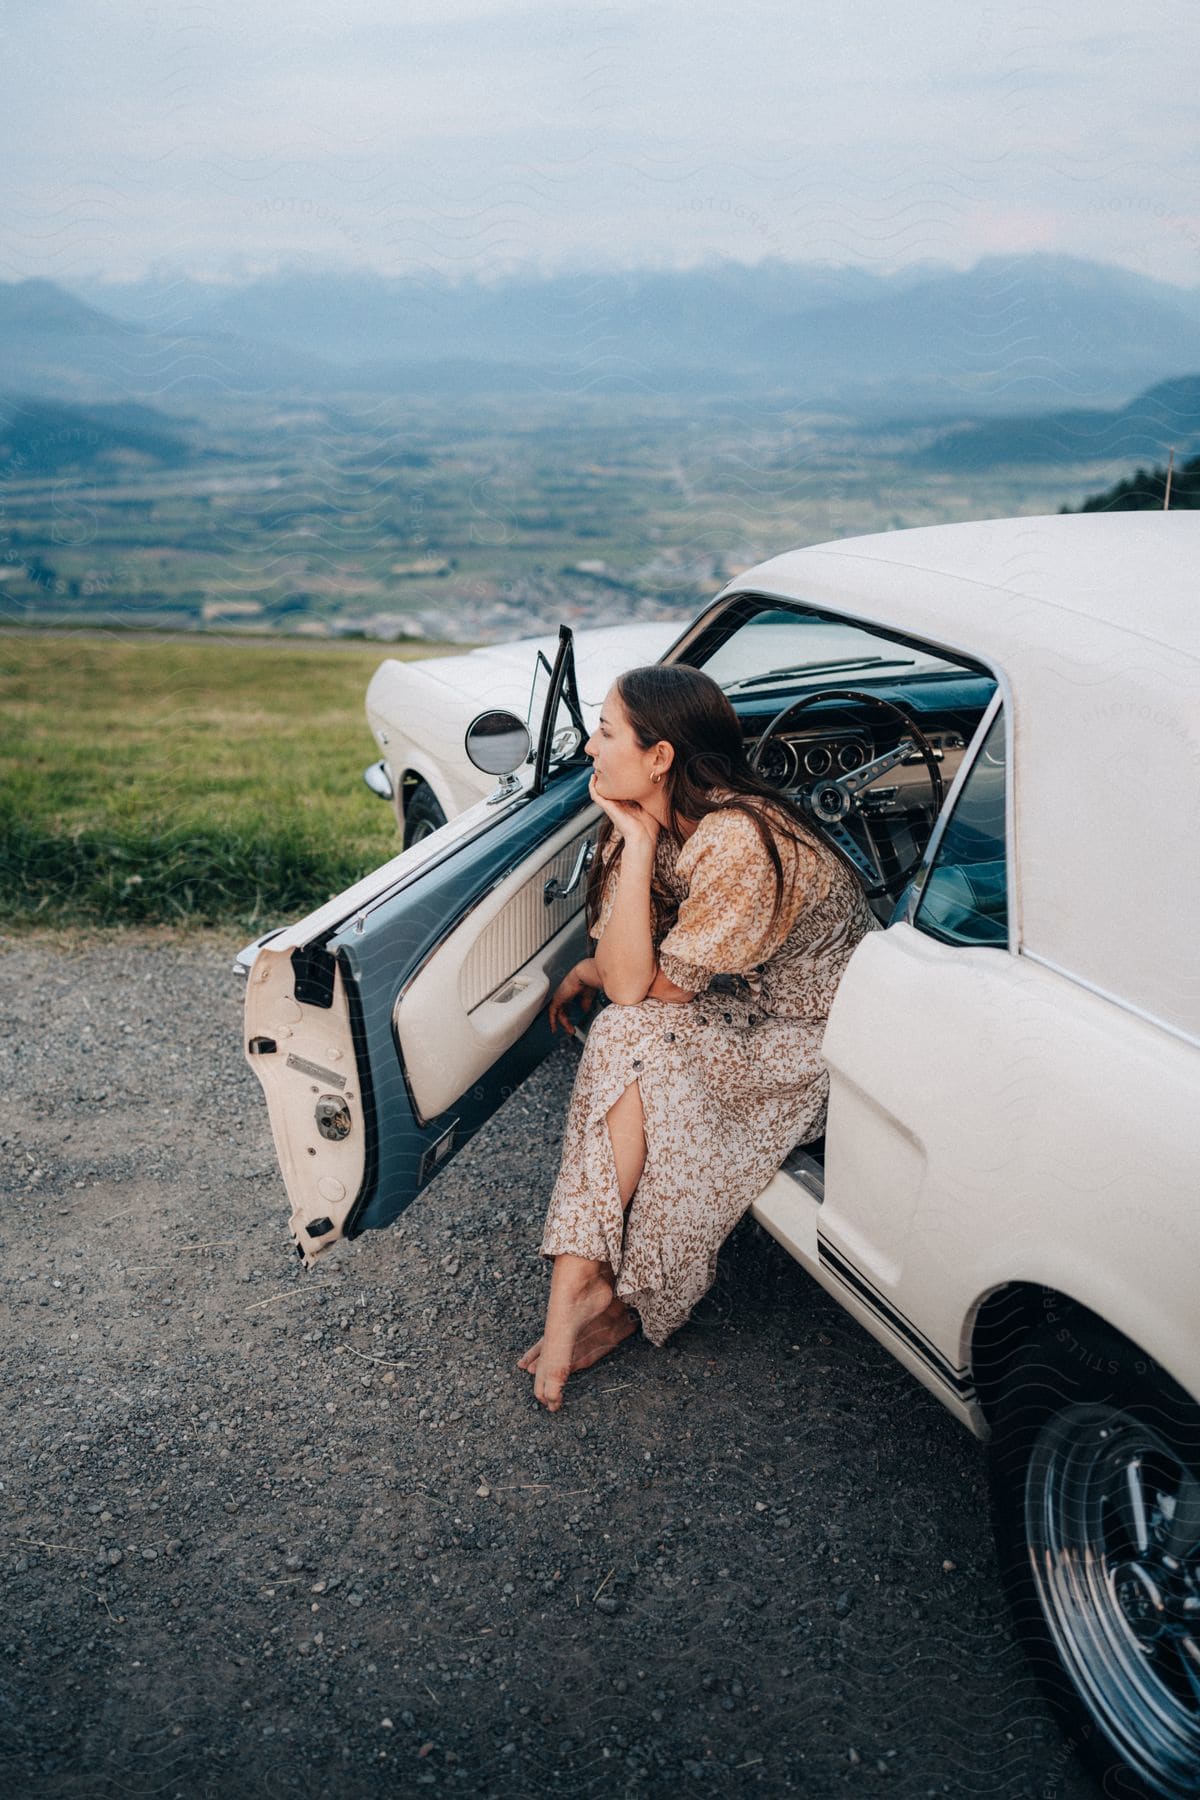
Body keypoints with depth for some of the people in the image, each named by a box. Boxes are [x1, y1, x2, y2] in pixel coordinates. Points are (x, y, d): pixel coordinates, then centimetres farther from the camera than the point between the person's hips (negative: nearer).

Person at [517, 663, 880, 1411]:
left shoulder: (739, 842, -30)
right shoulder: (664, 822, -3)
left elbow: (639, 987, -24)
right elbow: (632, 963, 4)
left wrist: (636, 843, -24)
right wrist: (595, 969, -15)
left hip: (826, 1043, -7)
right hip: (750, 1013, 8)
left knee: (634, 1042, -24)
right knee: (626, 1037, -19)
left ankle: (606, 1290, -9)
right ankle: (583, 1282, -17)